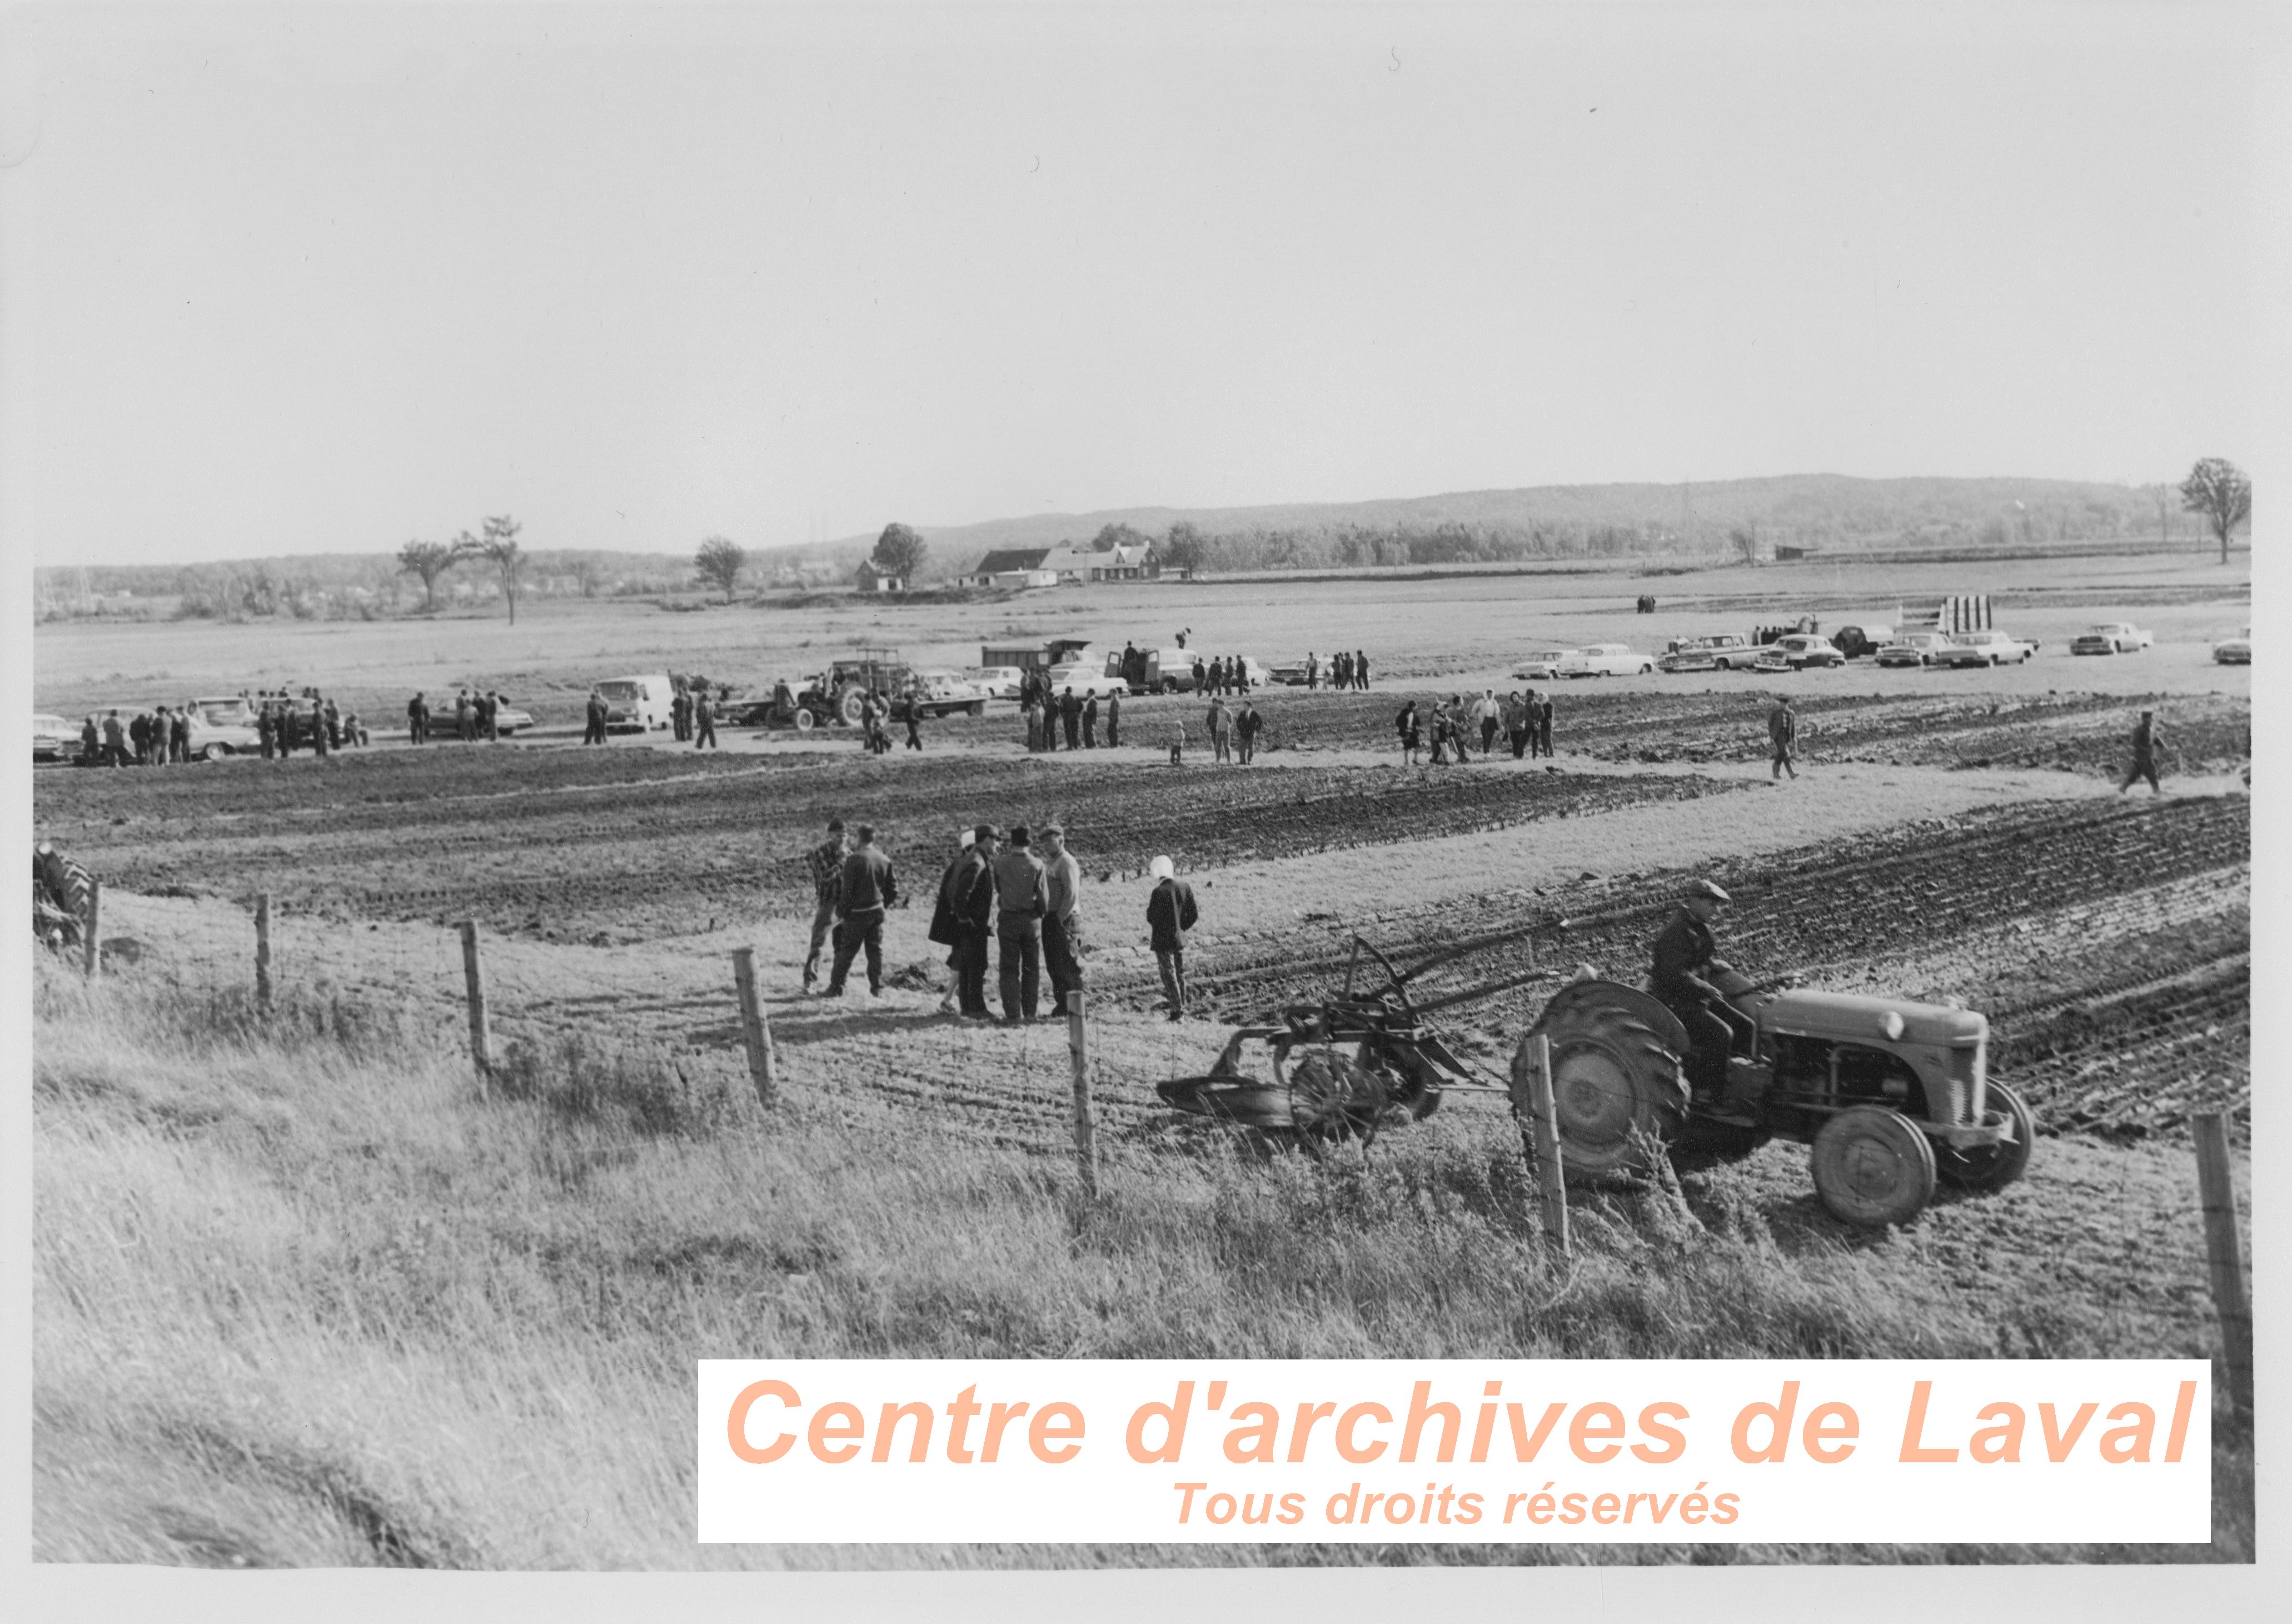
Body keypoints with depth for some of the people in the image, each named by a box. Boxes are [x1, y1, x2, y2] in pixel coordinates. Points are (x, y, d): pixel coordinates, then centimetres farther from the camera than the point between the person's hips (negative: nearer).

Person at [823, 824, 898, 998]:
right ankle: (877, 988, 10)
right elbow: (893, 890, 6)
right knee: (876, 951, 10)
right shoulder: (884, 860, 0)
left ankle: (836, 988, 7)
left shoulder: (854, 859, -15)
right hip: (877, 912, 4)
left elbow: (847, 889, -13)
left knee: (847, 951, 4)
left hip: (857, 913, -4)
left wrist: (842, 912, -3)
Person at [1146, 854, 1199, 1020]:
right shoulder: (1185, 887, -1)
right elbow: (1193, 915, 4)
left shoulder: (1159, 892, -19)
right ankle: (1182, 1005, 23)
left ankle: (1177, 1008, -4)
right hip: (1180, 938, 6)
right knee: (1180, 972, 16)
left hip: (1162, 939, -6)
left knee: (1169, 973, 0)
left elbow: (1151, 919, -16)